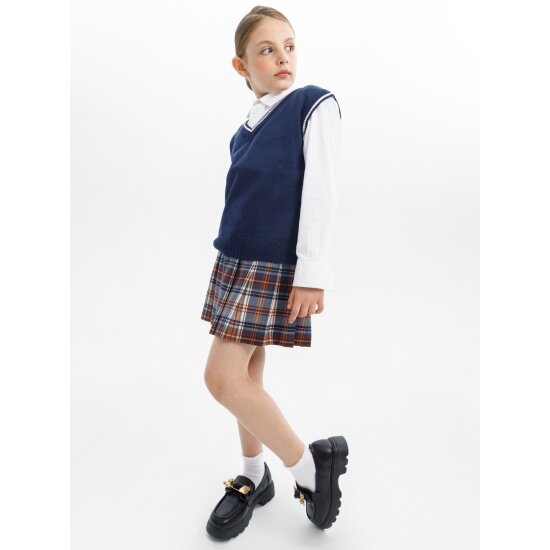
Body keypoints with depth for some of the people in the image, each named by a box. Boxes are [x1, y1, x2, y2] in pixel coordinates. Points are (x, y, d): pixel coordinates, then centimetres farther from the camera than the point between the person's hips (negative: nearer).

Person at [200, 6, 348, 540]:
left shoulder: (315, 104, -4)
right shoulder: (246, 129, 14)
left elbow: (321, 191, -12)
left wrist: (312, 271, -18)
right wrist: (225, 259, 18)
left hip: (274, 267, -7)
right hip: (235, 261, 7)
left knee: (223, 377, -11)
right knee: (245, 376, 10)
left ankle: (309, 465, 5)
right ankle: (255, 477, 28)